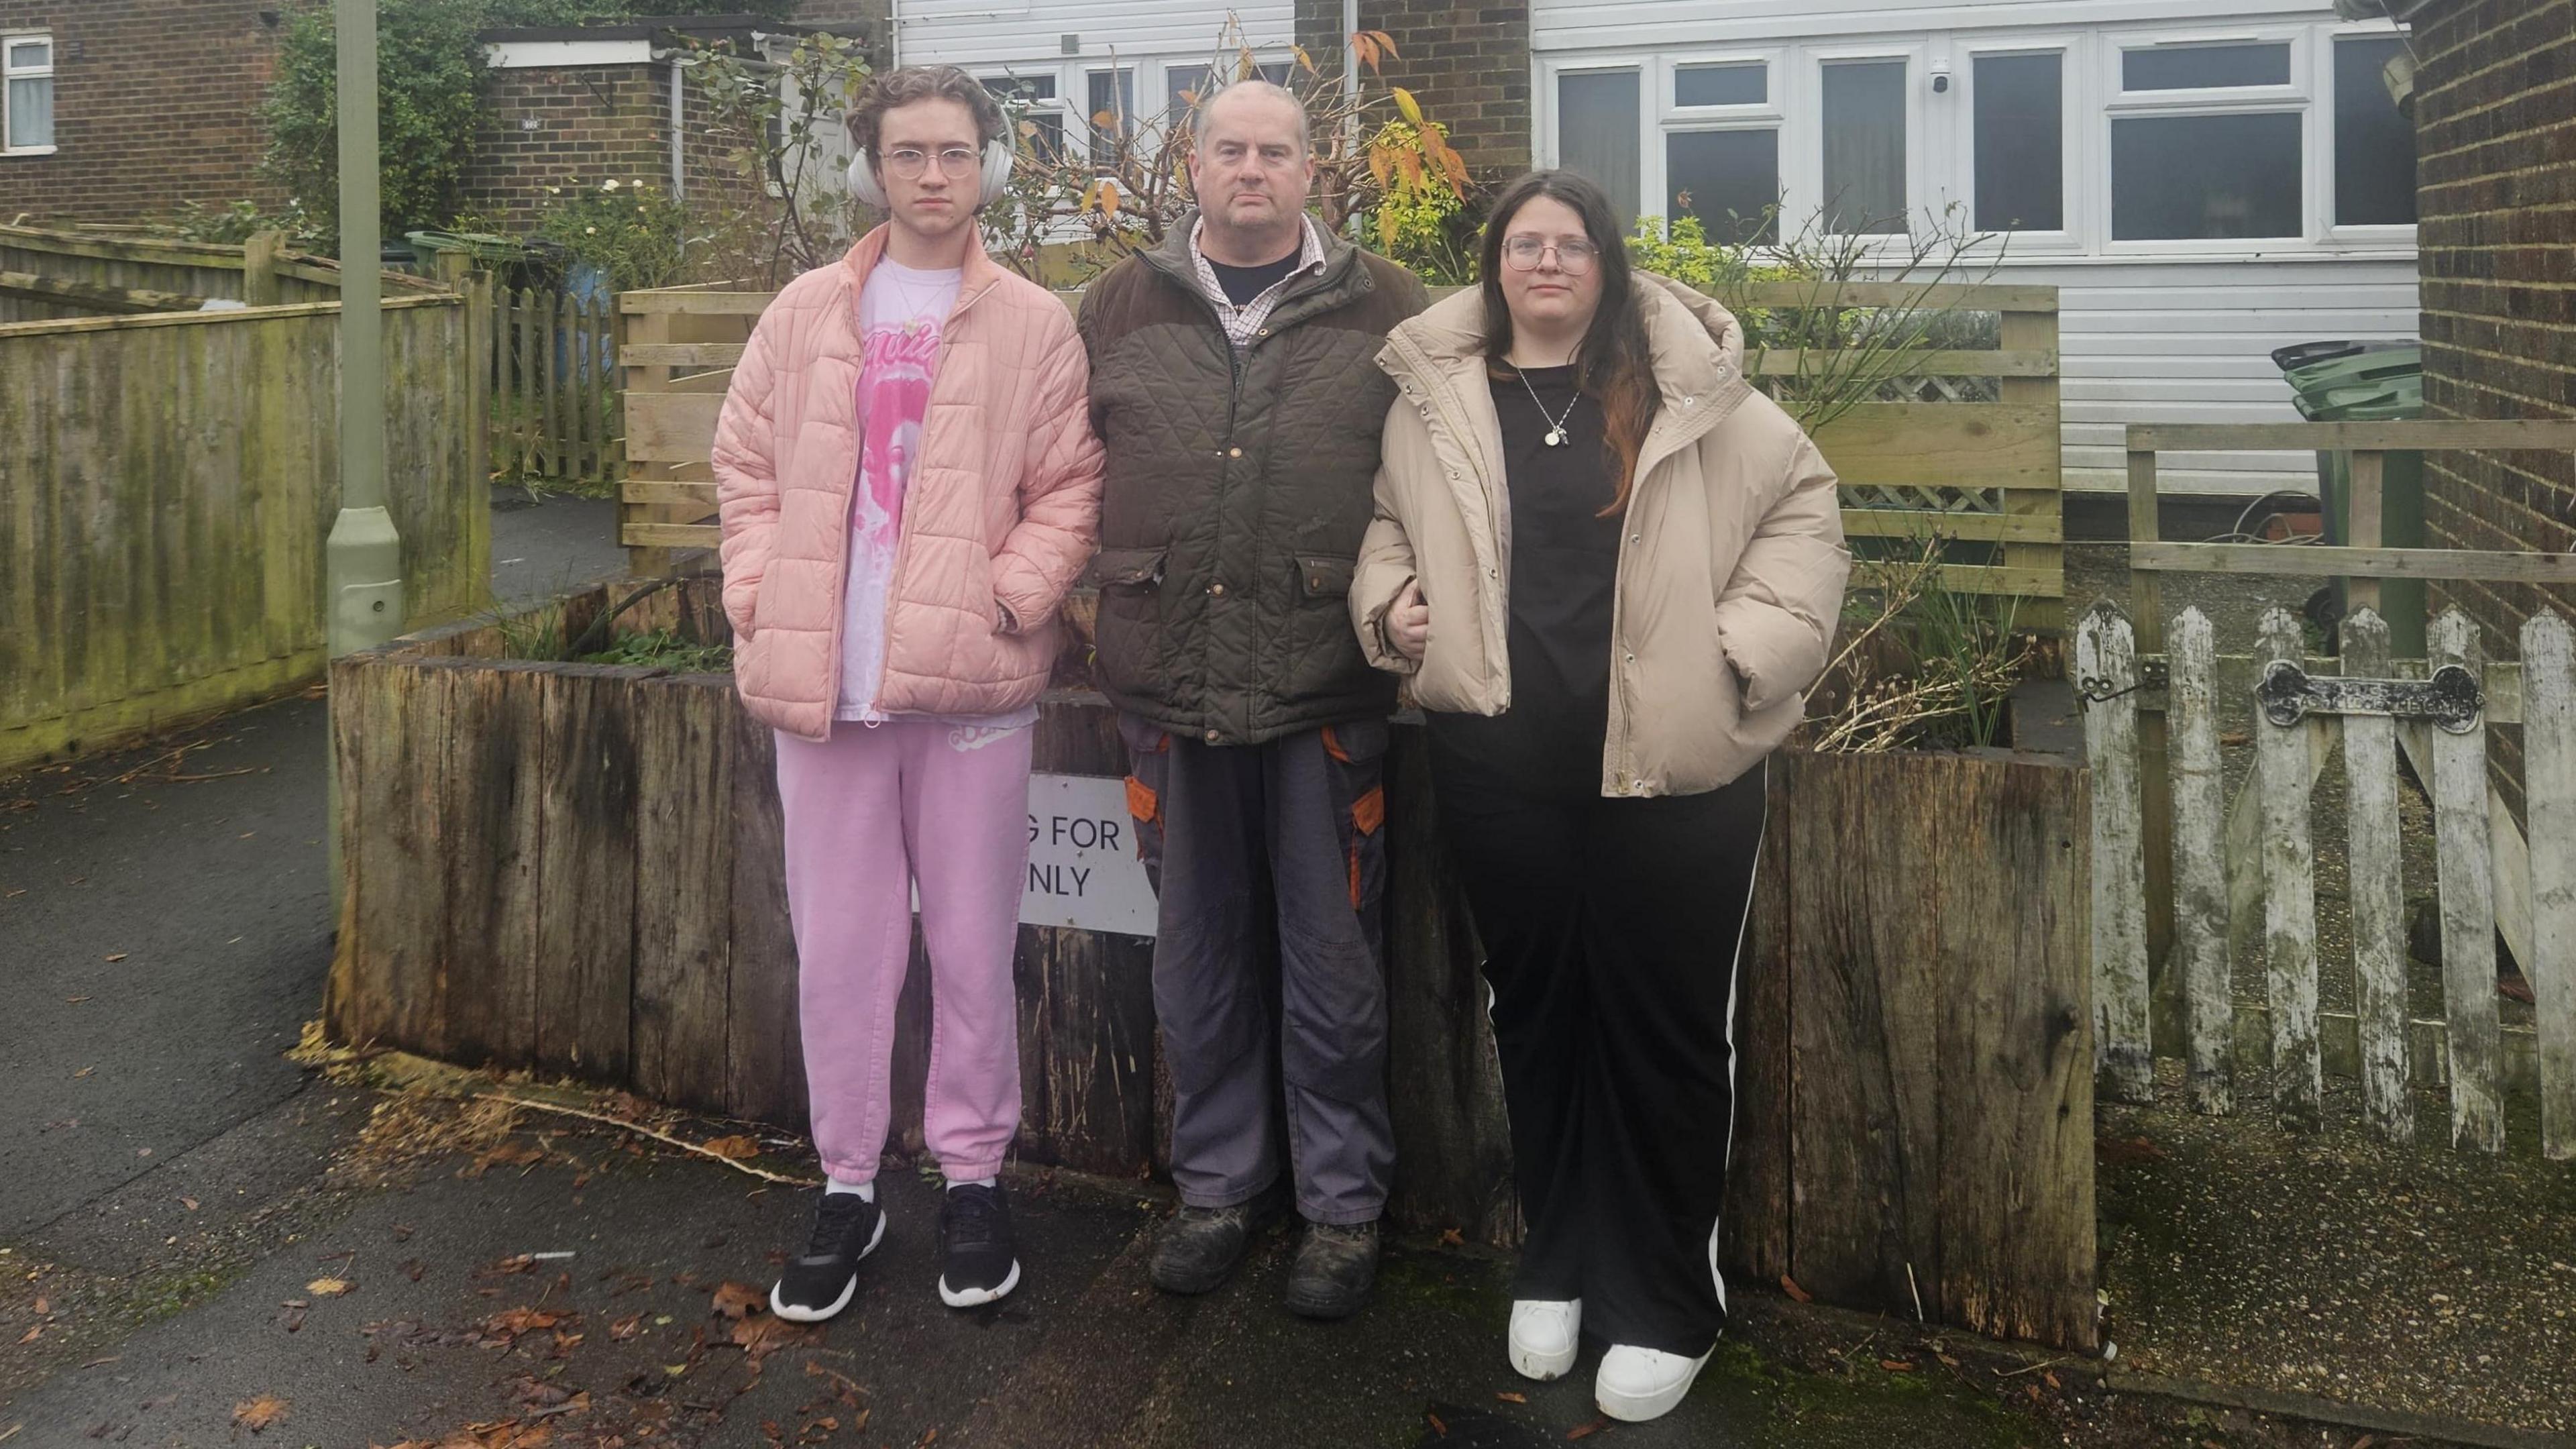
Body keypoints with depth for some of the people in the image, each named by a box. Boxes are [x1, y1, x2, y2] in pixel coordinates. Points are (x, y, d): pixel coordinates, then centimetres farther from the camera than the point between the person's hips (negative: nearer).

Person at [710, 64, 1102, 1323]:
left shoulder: (1034, 327, 2)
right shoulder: (806, 314, 9)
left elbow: (1068, 490, 0)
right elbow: (748, 469, 11)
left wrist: (1010, 597, -13)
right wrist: (762, 603, 0)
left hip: (969, 680, -2)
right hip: (822, 681, 2)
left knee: (972, 946, 6)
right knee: (837, 948, 9)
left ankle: (972, 1175, 22)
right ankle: (847, 1182, 22)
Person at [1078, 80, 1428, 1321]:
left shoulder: (1384, 310, 5)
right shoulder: (1119, 309, 10)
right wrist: (1096, 614, 7)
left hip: (1326, 692, -2)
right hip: (1170, 691, 2)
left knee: (1332, 962, 7)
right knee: (1198, 957, 13)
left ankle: (1342, 1205, 22)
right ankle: (1219, 1184, 29)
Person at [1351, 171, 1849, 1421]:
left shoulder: (1684, 389, 0)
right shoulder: (1436, 398, 7)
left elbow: (1800, 503, 5)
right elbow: (1391, 529, 20)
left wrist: (1752, 641, -5)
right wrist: (1391, 605, 0)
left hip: (1673, 763, -2)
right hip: (1500, 764, 3)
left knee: (1665, 1023, 5)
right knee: (1536, 1010, 15)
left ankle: (1664, 1307, 19)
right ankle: (1555, 1266, 33)